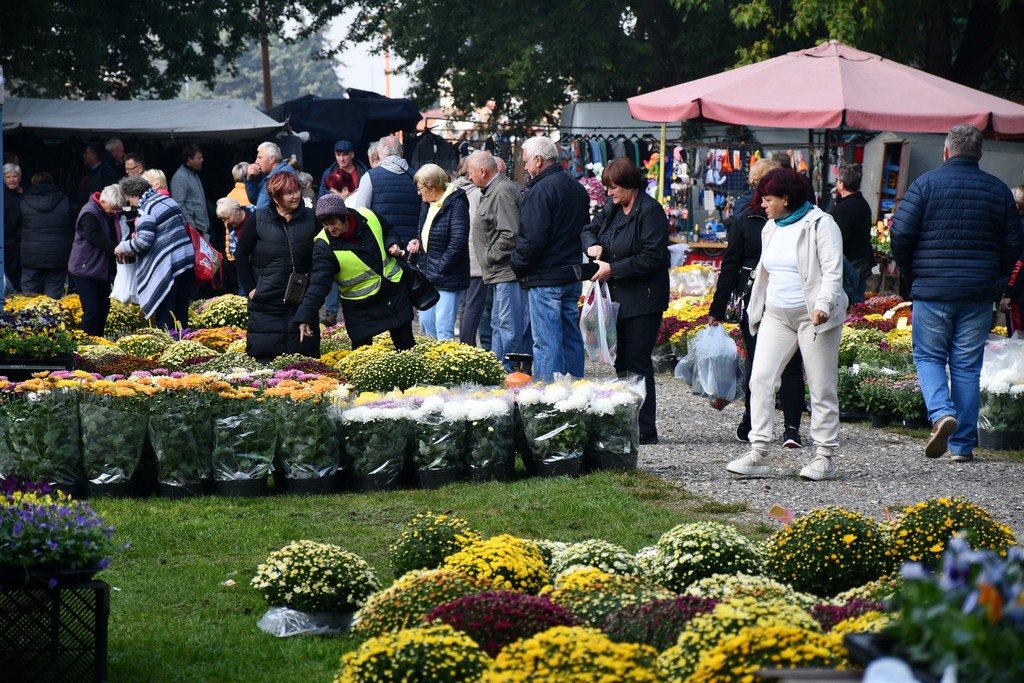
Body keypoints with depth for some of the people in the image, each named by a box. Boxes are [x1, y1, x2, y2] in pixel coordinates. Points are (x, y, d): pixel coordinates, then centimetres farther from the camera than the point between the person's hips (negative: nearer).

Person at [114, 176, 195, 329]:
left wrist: (123, 247, -2)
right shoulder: (168, 200, 13)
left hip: (168, 266, -9)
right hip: (186, 259, 9)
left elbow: (144, 242, -20)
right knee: (181, 313, 12)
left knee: (164, 317, -2)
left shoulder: (147, 209, -13)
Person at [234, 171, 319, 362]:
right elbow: (241, 255, 5)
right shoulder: (259, 220, -1)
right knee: (264, 355, -2)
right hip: (266, 302, -1)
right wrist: (250, 288, -2)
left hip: (302, 302, 1)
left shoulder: (310, 219, 2)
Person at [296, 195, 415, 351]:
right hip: (361, 307, -3)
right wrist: (305, 316, -35)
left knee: (406, 344, 14)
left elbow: (388, 232, 9)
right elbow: (319, 284, -25)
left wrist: (393, 244, -13)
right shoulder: (324, 246, -22)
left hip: (395, 289, 3)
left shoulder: (368, 217, -13)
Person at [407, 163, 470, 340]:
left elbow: (458, 240, -22)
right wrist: (417, 242, 5)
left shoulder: (456, 204, -14)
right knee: (426, 322, 12)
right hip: (428, 276, 9)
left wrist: (440, 268, -18)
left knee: (443, 328, -9)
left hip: (448, 278, -9)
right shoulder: (428, 205, 13)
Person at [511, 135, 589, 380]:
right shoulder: (578, 189, 13)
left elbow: (533, 238, -21)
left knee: (546, 342, -8)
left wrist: (517, 264, -7)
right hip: (572, 276, 9)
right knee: (571, 337, 12)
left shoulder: (541, 190, -15)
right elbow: (585, 230, 22)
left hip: (545, 278, -9)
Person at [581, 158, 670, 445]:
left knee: (637, 363, -8)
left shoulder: (650, 211, -12)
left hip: (642, 301, -8)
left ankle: (645, 430, -5)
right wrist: (592, 245, 5)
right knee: (622, 363, 9)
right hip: (618, 300, 8)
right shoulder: (612, 208, 13)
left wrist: (614, 269, -15)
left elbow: (653, 257, -18)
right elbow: (591, 229, 29)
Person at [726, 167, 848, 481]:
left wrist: (823, 305, -29)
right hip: (776, 316, 7)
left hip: (812, 316, -7)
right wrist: (755, 310, 21)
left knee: (821, 387, 0)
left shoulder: (820, 225, -8)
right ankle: (758, 453, -8)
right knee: (761, 378, -7)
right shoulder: (771, 228, 14)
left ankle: (825, 456, 7)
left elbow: (833, 271, -15)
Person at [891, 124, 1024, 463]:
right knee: (967, 366, 7)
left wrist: (909, 273, 9)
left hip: (932, 291, -2)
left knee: (928, 357, 10)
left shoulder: (926, 184, -4)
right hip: (979, 294, 2)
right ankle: (962, 444, 7)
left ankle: (941, 412, -17)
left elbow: (901, 234, -7)